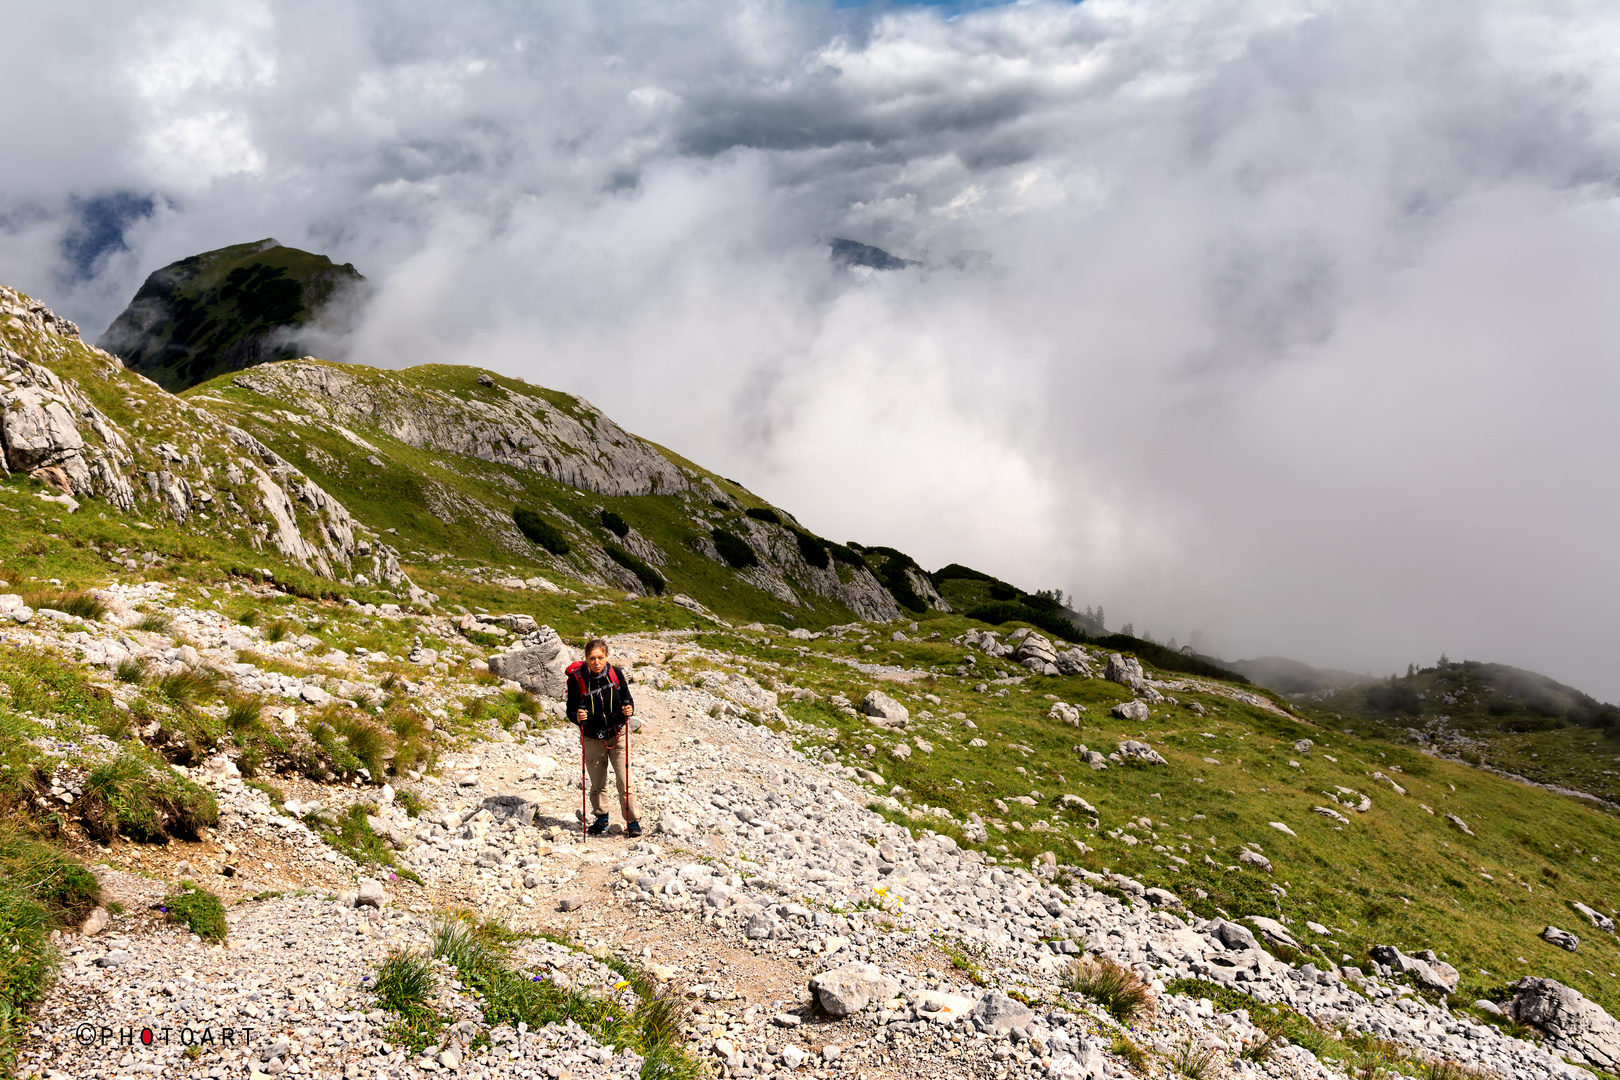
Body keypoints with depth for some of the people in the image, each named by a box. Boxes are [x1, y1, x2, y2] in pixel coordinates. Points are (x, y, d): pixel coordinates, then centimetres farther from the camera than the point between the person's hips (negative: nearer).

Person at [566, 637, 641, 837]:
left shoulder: (615, 673, -9)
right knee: (597, 785, 12)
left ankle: (633, 821, 10)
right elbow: (571, 710, -6)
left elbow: (627, 698, 3)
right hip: (592, 739, 0)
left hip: (618, 735, 0)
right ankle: (601, 819, 34)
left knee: (624, 782, -3)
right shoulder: (576, 678, -13)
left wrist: (629, 709, -19)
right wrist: (577, 716, -28)